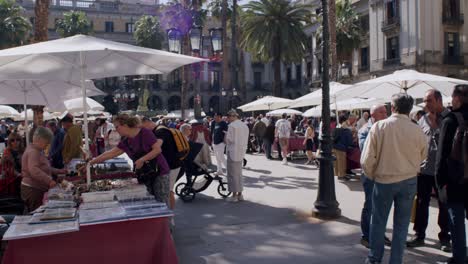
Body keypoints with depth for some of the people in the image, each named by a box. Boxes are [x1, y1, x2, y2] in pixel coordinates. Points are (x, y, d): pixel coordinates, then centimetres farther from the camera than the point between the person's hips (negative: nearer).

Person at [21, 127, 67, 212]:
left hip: (39, 189, 10)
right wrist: (49, 180, -40)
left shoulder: (39, 151, 17)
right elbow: (34, 171, -32)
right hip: (32, 189, -10)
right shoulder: (32, 152, -16)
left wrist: (59, 171, 19)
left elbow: (44, 168, 29)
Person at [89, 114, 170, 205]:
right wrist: (92, 162, 12)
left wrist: (142, 159, -21)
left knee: (162, 204, -5)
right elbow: (111, 153, 12)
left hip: (159, 172, -6)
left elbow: (158, 149, -17)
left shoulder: (144, 133, -13)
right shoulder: (125, 141, 7)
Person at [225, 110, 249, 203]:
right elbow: (246, 140, 12)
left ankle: (234, 196, 5)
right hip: (241, 153, 8)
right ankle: (240, 194, 20)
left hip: (233, 152, -7)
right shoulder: (245, 126, 9)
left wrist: (225, 138, 3)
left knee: (233, 174, 1)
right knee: (239, 174, 16)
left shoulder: (232, 125, -14)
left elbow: (228, 140, -16)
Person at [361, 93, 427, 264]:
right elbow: (422, 157, 8)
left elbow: (367, 160, -11)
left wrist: (372, 176, 6)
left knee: (378, 221, 14)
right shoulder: (417, 131, -10)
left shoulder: (379, 127, -13)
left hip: (383, 180, -1)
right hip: (409, 181, 1)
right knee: (401, 224, 13)